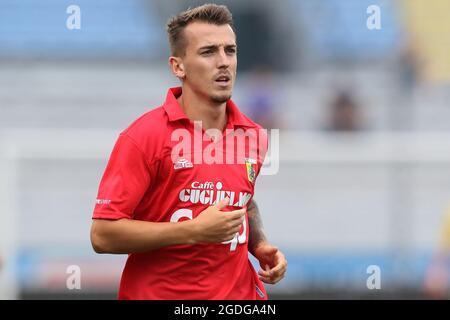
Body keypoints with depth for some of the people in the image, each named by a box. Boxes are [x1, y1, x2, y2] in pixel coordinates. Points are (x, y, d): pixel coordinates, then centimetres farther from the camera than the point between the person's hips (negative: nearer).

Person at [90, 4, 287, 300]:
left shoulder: (253, 135, 2)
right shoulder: (144, 136, -15)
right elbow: (103, 234, -18)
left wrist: (260, 245, 2)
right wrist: (195, 231, -23)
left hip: (241, 292, 5)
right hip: (161, 293, -5)